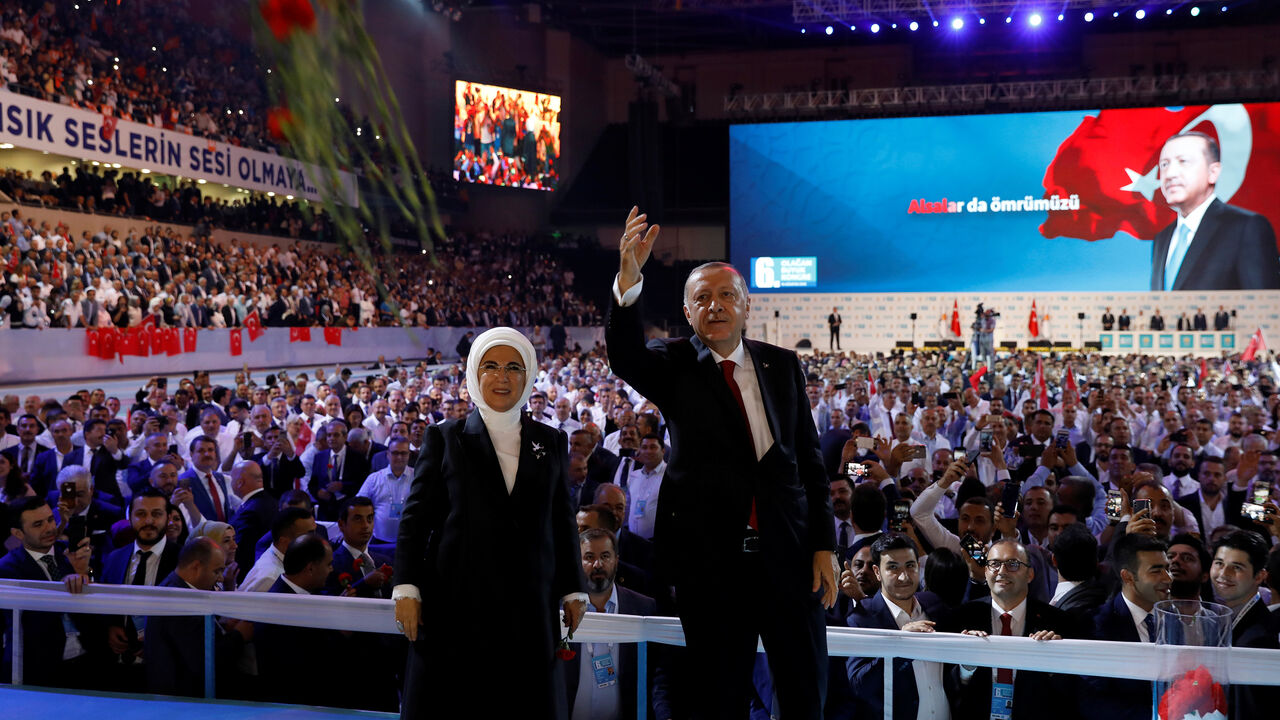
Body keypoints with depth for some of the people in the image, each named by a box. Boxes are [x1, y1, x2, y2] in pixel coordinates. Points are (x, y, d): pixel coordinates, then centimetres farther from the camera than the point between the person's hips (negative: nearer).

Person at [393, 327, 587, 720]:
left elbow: (562, 521, 13)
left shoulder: (551, 441, 12)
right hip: (455, 604, -2)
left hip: (529, 608, 2)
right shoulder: (445, 437, 6)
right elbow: (415, 517, 3)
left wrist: (573, 591, 10)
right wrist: (406, 588, -5)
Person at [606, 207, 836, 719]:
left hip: (790, 553, 2)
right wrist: (628, 282, -39)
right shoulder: (675, 366, 0)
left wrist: (824, 543, 3)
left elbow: (809, 456, 9)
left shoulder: (782, 365, 8)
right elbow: (624, 355, -22)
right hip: (709, 557, -2)